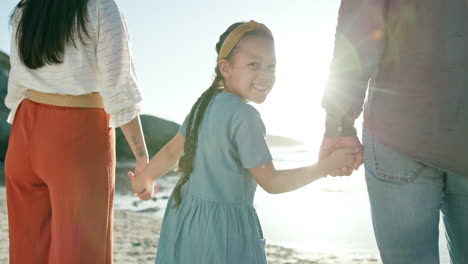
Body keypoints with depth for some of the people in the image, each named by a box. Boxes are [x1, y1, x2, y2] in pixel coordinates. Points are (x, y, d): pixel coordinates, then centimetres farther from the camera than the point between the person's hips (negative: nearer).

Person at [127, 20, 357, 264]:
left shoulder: (205, 103, 2)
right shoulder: (244, 116, -21)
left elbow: (172, 151, 11)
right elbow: (271, 182, -16)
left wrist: (143, 179, 27)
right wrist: (326, 166, -12)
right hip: (224, 224, -8)